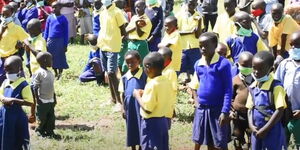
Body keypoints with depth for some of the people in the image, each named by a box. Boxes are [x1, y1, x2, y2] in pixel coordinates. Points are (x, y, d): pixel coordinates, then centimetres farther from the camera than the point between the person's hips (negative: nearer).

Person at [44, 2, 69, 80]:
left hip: (60, 41, -3)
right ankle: (56, 73, 22)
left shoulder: (63, 19, -4)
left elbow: (66, 33, -1)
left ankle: (60, 74, 13)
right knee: (52, 59, 8)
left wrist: (65, 45, -4)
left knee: (60, 58, 0)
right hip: (50, 41, 3)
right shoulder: (50, 18, 4)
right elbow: (46, 31, 10)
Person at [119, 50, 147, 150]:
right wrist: (123, 109, 3)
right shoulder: (124, 78, 1)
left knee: (141, 129, 5)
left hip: (141, 107, -3)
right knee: (131, 130, 13)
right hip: (130, 108, 3)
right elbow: (122, 94, 6)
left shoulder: (144, 76, -9)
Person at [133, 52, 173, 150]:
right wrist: (145, 94, 12)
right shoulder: (166, 82, 3)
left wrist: (138, 96, -9)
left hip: (151, 123, -8)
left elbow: (147, 109, -22)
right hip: (163, 120, 8)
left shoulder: (152, 84, -21)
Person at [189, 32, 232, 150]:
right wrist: (196, 102, 5)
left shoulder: (223, 64, -11)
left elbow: (228, 90, -11)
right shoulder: (198, 64, 6)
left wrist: (225, 112, -16)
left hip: (217, 109, -6)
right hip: (201, 109, 6)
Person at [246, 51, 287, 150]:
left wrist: (265, 129, -17)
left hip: (272, 131, -7)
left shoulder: (276, 87, -14)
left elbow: (279, 111, -18)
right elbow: (250, 108, 12)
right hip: (257, 131, 7)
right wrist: (251, 126, -5)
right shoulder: (253, 87, 8)